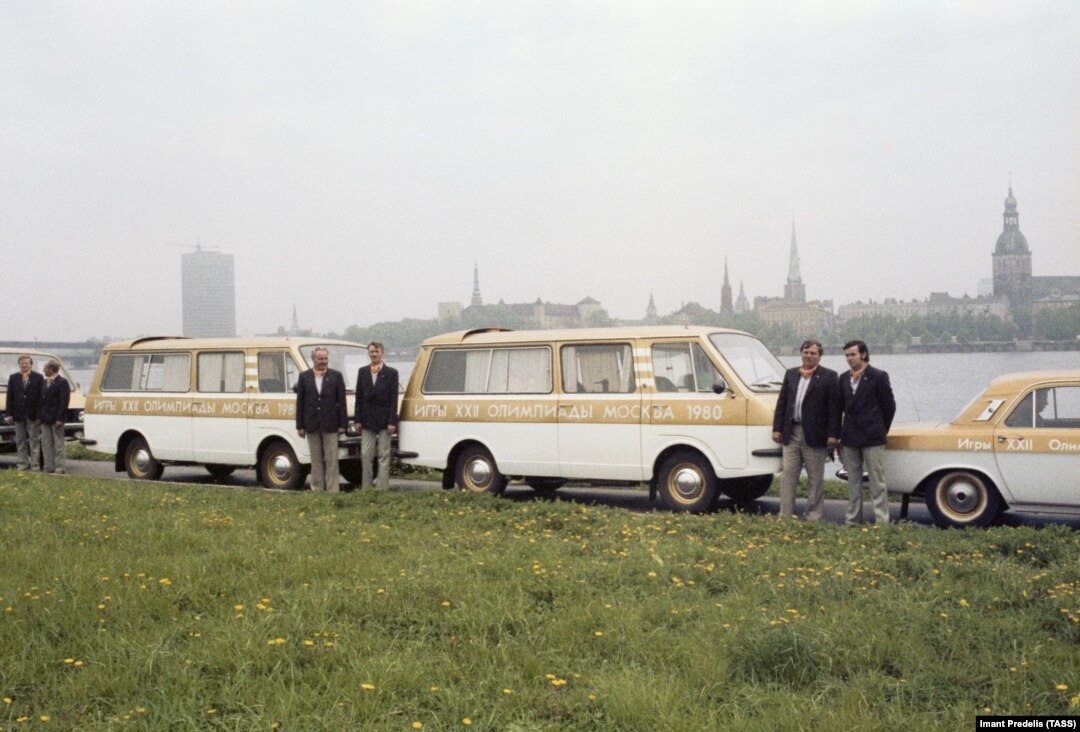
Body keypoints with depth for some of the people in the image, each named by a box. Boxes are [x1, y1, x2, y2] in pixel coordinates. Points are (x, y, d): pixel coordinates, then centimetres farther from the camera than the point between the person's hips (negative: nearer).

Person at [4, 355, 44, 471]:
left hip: (33, 415, -2)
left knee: (34, 440, 1)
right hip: (18, 415, 2)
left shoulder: (38, 377, 2)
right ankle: (23, 463, 11)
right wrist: (9, 414, -2)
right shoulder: (13, 378, 9)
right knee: (20, 440, 6)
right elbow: (9, 397, 6)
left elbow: (41, 396, -2)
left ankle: (35, 464, 3)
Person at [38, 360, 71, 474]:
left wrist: (60, 419, -19)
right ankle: (49, 467, 13)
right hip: (45, 419, 8)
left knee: (58, 444, -2)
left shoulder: (62, 382, -8)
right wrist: (39, 416, 9)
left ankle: (59, 468, 0)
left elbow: (64, 401, -14)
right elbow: (41, 400, 17)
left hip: (56, 419, -8)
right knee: (46, 444, 9)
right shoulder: (44, 382, 15)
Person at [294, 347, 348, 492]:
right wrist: (300, 426, 1)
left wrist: (342, 424, -3)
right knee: (316, 460, 7)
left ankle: (333, 490, 0)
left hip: (330, 425, -1)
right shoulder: (304, 377, 6)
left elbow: (342, 401, 2)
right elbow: (300, 402, 6)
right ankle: (317, 489, 12)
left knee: (331, 459, -1)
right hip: (312, 425, 2)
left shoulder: (336, 376, 3)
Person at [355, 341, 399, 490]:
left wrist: (392, 421, -10)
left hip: (384, 421, -3)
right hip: (367, 420, 3)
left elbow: (394, 398, -4)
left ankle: (383, 488, 5)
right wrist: (358, 420, 2)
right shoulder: (362, 372, 9)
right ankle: (365, 488, 9)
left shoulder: (391, 373, 0)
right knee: (365, 455, 3)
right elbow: (359, 397, 8)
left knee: (384, 456, 2)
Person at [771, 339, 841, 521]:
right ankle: (785, 515, 9)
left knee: (815, 478, 4)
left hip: (815, 435, -4)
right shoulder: (791, 374, 13)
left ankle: (813, 517, 11)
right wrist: (777, 428, 6)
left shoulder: (829, 376, -1)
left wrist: (833, 434, -12)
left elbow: (834, 407, -6)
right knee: (788, 475, 4)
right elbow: (781, 403, 13)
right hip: (791, 433, 4)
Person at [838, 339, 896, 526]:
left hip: (872, 439, -5)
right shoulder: (844, 378, 10)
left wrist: (882, 430, 5)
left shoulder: (879, 377, -5)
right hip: (849, 439, 5)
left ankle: (882, 522, -1)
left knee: (877, 482, -3)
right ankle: (852, 520, 17)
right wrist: (841, 435, 10)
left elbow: (889, 406, 0)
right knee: (853, 482, 11)